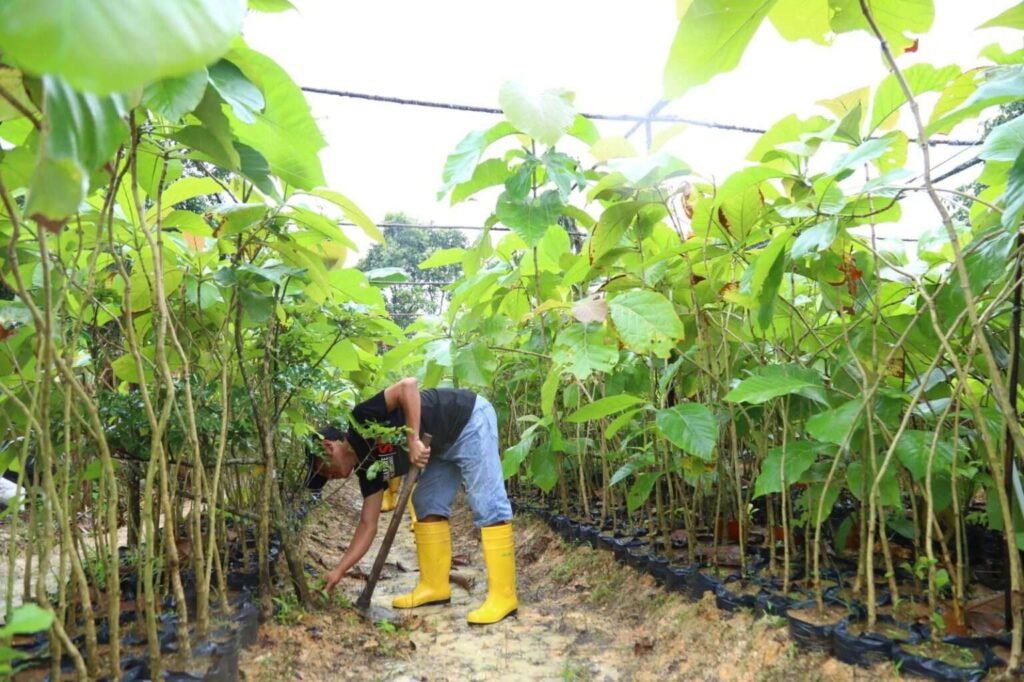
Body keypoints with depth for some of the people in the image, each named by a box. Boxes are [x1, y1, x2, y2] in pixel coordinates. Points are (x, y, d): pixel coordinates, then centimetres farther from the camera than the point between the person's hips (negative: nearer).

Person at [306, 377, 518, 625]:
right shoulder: (369, 466, 5)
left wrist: (413, 441, -29)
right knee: (427, 504, 8)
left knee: (487, 505, -12)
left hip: (470, 420, -9)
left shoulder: (362, 421, -17)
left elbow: (408, 385, -28)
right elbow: (368, 524, 7)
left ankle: (503, 597, -11)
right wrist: (339, 571, 5)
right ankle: (435, 585, 16)